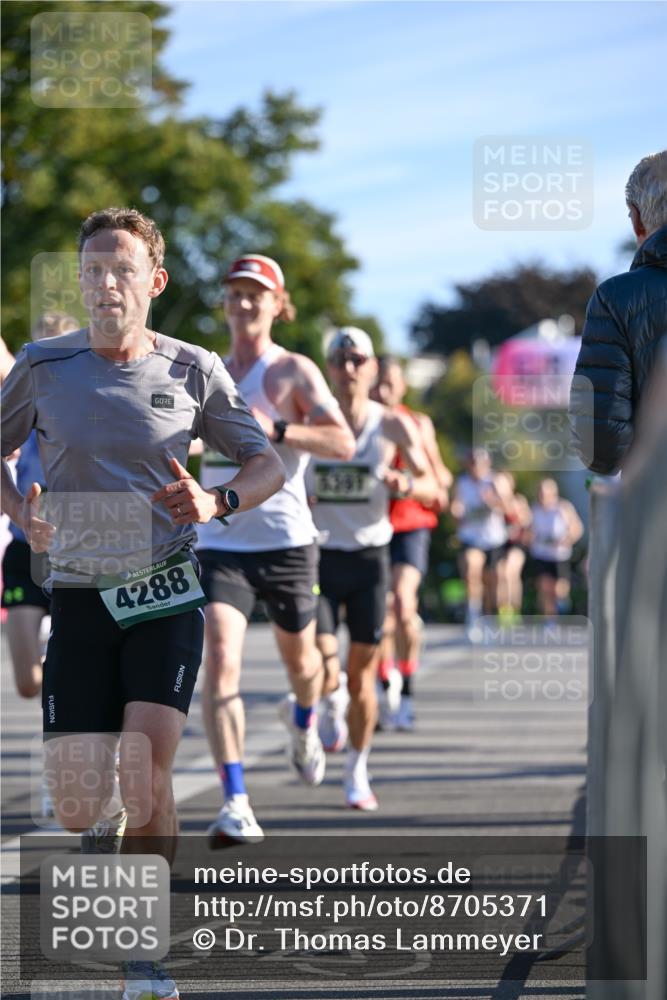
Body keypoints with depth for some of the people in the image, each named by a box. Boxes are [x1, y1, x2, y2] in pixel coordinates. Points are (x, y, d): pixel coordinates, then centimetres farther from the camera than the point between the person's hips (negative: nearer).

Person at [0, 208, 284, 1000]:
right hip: (79, 598, 1)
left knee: (147, 779, -16)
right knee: (78, 813, -5)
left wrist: (217, 502, -14)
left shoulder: (192, 370, 1)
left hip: (166, 596, -1)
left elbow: (267, 464, 7)